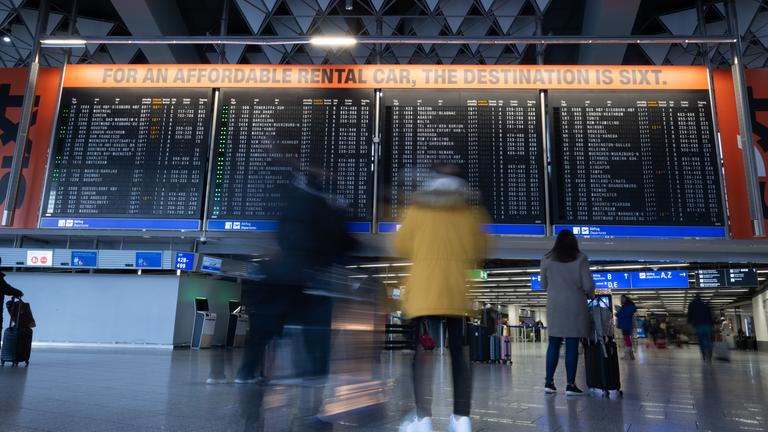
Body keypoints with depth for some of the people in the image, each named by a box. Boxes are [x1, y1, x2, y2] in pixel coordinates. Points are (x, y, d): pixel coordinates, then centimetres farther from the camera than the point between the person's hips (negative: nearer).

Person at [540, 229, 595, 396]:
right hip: (575, 305, -2)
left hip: (554, 305, 2)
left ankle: (549, 382, 9)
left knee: (554, 344, 8)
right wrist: (591, 296, 18)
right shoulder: (580, 259, -3)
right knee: (572, 345, 1)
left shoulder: (547, 259, 3)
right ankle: (570, 385, 4)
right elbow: (588, 285, -3)